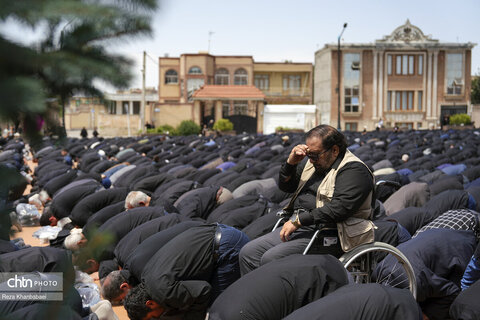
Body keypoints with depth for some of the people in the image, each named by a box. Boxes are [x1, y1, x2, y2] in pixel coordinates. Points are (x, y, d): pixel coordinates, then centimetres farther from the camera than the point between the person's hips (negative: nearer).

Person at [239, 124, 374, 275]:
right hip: (297, 227, 9)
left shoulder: (354, 169, -11)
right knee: (248, 253, -4)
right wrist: (290, 163, 0)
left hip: (326, 235, -9)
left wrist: (298, 220, -21)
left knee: (270, 259, -25)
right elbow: (285, 186, 21)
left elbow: (339, 208, -24)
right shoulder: (312, 162, 15)